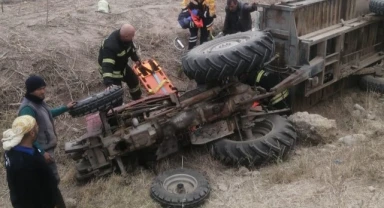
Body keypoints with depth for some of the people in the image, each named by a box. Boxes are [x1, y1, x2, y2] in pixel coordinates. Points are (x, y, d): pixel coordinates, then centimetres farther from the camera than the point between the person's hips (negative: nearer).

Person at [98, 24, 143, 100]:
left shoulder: (124, 36, -18)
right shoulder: (110, 46, -43)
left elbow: (131, 46, 6)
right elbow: (107, 65, -50)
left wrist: (136, 58, 16)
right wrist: (108, 82, -59)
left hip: (122, 66, 8)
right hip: (112, 71, -8)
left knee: (134, 80, 21)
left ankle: (138, 99, 47)